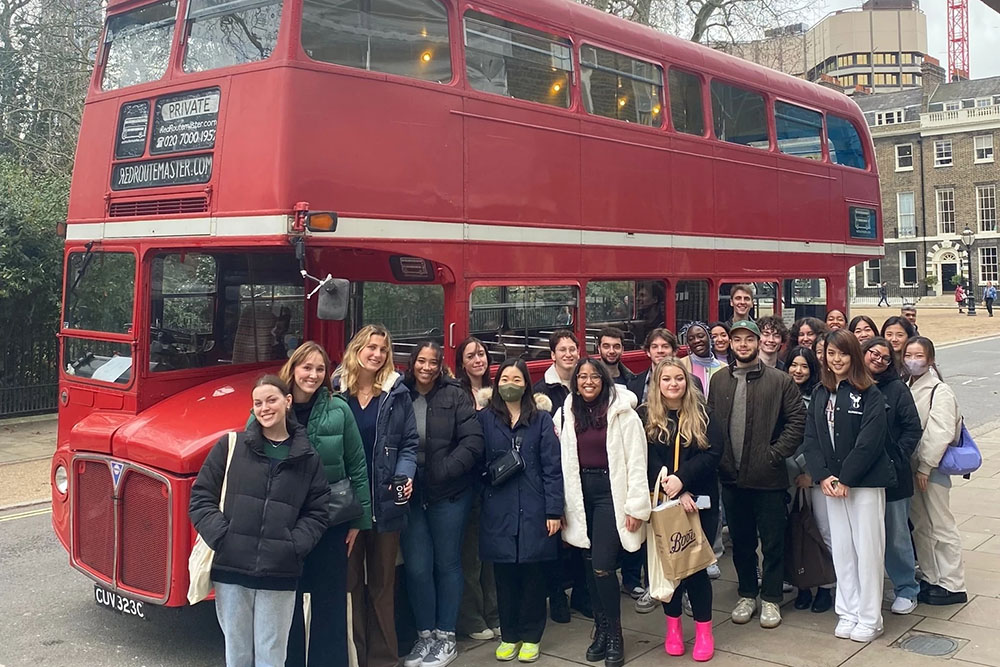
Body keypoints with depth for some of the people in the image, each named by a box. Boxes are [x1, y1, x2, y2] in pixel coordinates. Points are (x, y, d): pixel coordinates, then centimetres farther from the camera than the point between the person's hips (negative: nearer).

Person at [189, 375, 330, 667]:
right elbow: (201, 497, 3)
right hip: (230, 568, 0)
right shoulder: (230, 445, 3)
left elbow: (317, 513, 8)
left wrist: (295, 545, -7)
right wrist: (221, 536, -10)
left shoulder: (307, 458, 5)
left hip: (279, 574, 0)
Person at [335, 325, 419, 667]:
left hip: (385, 503, 1)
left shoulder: (397, 394, 2)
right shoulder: (335, 391, 0)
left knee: (382, 583, 12)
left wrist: (405, 475, -13)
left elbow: (409, 443, 4)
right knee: (350, 582, 8)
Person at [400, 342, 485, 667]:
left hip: (448, 493, -1)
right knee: (416, 567, 4)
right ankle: (425, 635, 22)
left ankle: (446, 637, 22)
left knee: (447, 563, 9)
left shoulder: (455, 395, -4)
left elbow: (473, 441, -9)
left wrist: (443, 470, -16)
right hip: (409, 493, 2)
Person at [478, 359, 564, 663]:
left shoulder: (541, 419, 2)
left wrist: (554, 510, -6)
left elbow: (552, 467, -2)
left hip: (533, 509, -1)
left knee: (533, 574, 6)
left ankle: (530, 636, 21)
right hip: (499, 511, 1)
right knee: (504, 574, 8)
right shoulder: (485, 419, 3)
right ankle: (508, 635, 24)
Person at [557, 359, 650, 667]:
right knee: (590, 565, 10)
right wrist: (561, 504, 3)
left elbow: (636, 462, -8)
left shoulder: (621, 412, -7)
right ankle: (601, 629, 25)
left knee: (602, 566, -9)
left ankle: (614, 634, 8)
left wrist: (636, 506, -12)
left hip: (610, 491, -4)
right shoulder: (567, 414, 6)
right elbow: (561, 460, 6)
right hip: (580, 492, 5)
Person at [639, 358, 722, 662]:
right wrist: (676, 492, -19)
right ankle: (673, 626, 25)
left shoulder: (702, 413, 0)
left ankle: (704, 630, 15)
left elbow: (714, 452, -9)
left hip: (699, 500, -1)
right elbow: (648, 461, -8)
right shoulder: (645, 415, -1)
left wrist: (682, 478, -22)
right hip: (663, 502, 1)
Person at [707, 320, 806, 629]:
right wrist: (716, 455, -2)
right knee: (741, 540, 15)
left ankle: (771, 598, 21)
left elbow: (797, 420, -6)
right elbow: (710, 421, 9)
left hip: (768, 477, -3)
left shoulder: (779, 380, -4)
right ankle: (747, 594, 29)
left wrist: (776, 453, -12)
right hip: (731, 476, 3)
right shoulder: (719, 380, 6)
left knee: (772, 541, 7)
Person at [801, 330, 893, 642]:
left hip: (865, 482, -5)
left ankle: (869, 619, 10)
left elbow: (869, 440, -15)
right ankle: (848, 612, 20)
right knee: (841, 548, 9)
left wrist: (845, 479, -17)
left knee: (867, 548, 0)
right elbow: (811, 438, 5)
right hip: (832, 483, 5)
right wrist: (823, 476, -8)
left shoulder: (869, 394, -7)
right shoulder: (820, 394, 9)